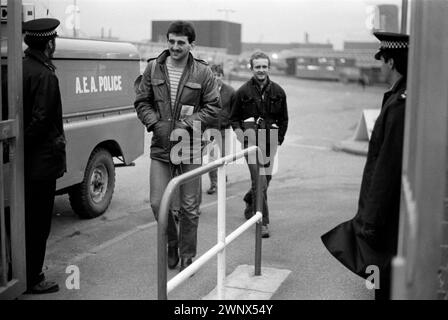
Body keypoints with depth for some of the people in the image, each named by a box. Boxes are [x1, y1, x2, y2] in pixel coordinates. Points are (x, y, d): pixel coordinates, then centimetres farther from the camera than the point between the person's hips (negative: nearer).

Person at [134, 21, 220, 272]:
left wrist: (187, 125, -13)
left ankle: (188, 257, 24)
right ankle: (172, 243, 29)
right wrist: (156, 124, -9)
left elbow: (213, 108, -1)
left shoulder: (202, 72, -3)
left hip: (190, 147, -1)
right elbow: (142, 102, 8)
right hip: (160, 146, 2)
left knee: (190, 207, 6)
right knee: (158, 203, -1)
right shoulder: (154, 68, 3)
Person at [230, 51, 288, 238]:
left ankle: (249, 201, 43)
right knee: (260, 182, -11)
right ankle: (263, 222, -4)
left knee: (266, 179, 12)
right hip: (251, 139, -3)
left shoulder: (278, 92, 7)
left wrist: (278, 140, 9)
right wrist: (240, 133, -5)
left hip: (270, 141, 3)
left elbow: (283, 119, 15)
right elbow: (234, 118, 11)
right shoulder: (243, 91, 1)